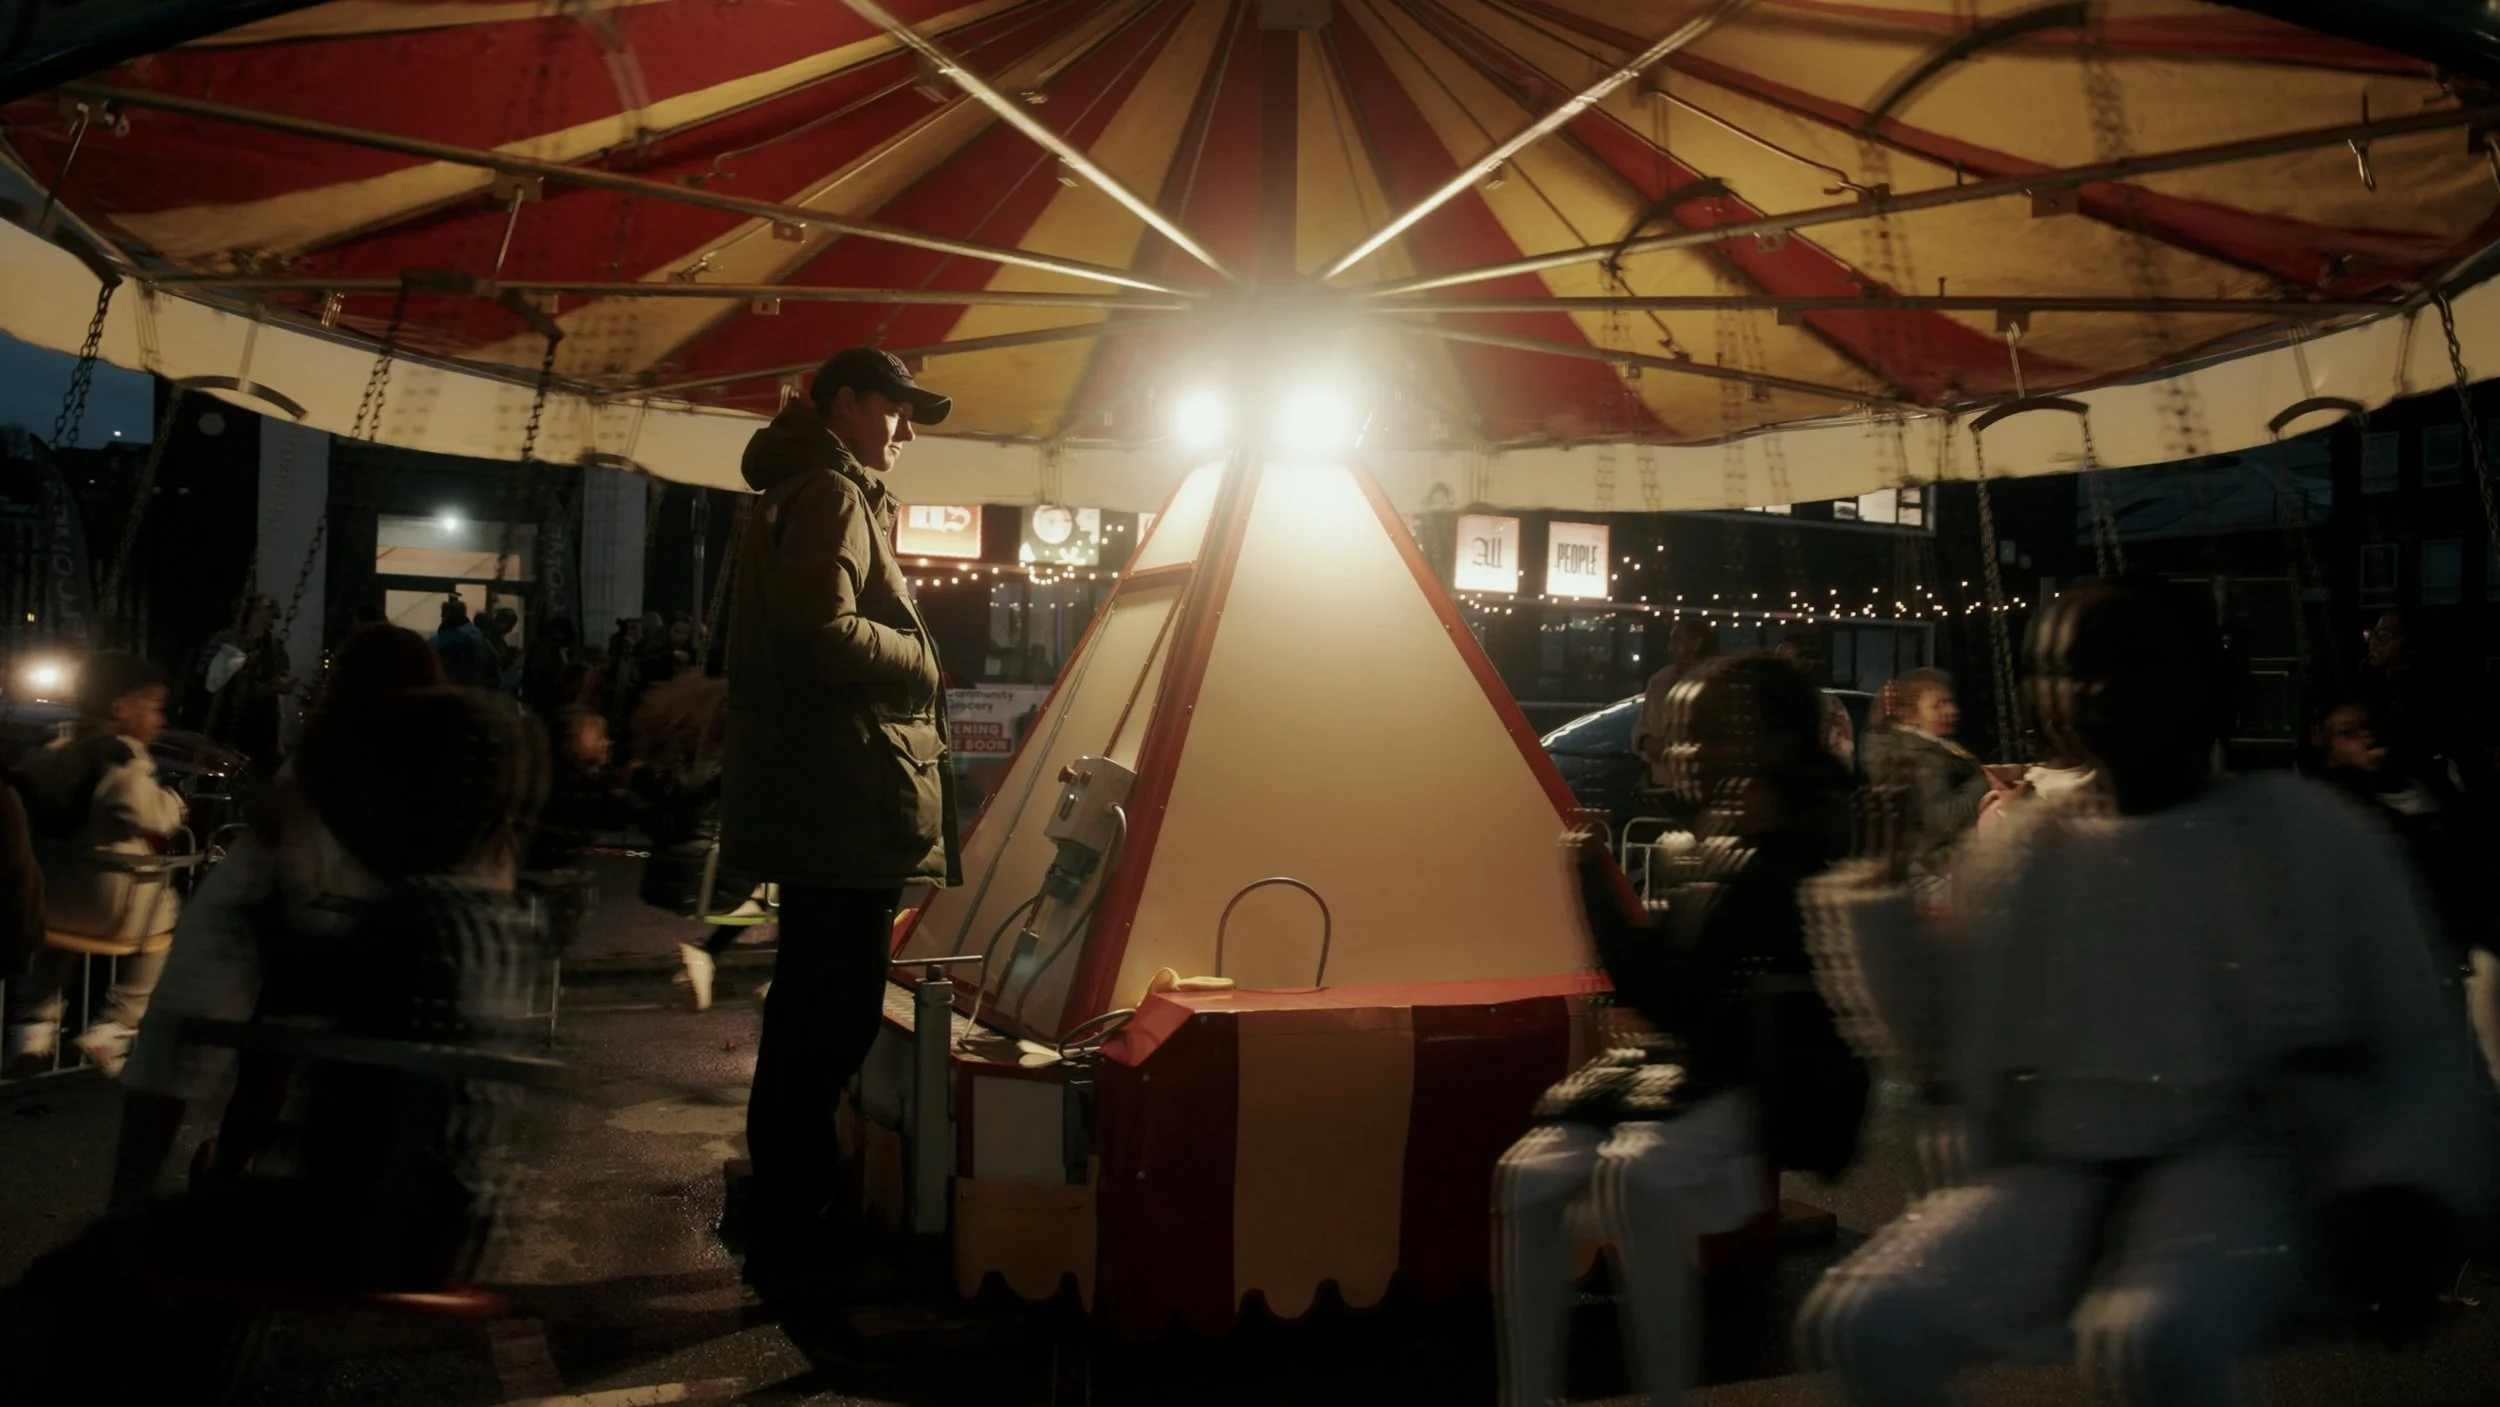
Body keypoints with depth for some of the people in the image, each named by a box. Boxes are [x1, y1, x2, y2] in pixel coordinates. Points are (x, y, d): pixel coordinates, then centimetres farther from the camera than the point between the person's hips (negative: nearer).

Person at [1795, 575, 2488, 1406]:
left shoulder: (2307, 833, 4)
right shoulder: (2018, 851, 11)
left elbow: (2416, 1047, 7)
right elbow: (1940, 1051, 12)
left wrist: (2401, 1194, -12)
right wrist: (1875, 901, 1)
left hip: (2233, 1161, -3)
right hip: (2047, 1172, 3)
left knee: (2156, 1338, -37)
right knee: (1860, 1324, -24)